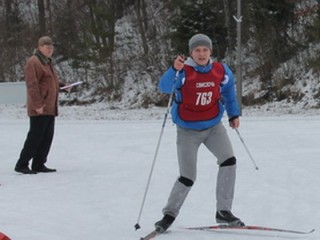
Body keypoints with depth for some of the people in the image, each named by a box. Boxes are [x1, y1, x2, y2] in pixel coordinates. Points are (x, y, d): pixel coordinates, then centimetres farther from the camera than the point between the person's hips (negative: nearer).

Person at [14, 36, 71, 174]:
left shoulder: (47, 62, 20)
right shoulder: (33, 62, -11)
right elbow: (32, 85, -18)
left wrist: (62, 86, 14)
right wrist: (37, 104, -23)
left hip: (50, 108, 10)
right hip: (39, 109, -10)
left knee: (47, 138, 9)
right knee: (35, 137, -9)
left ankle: (38, 165, 15)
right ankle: (21, 165, -4)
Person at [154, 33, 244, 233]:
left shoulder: (221, 71, -6)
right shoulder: (183, 72, -20)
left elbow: (229, 89, 15)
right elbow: (165, 87, -38)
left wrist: (234, 114, 15)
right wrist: (174, 70, -55)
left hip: (213, 126, 4)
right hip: (188, 130, -3)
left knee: (229, 160, -15)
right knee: (188, 178, -4)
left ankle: (223, 211, -4)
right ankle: (170, 214, 17)